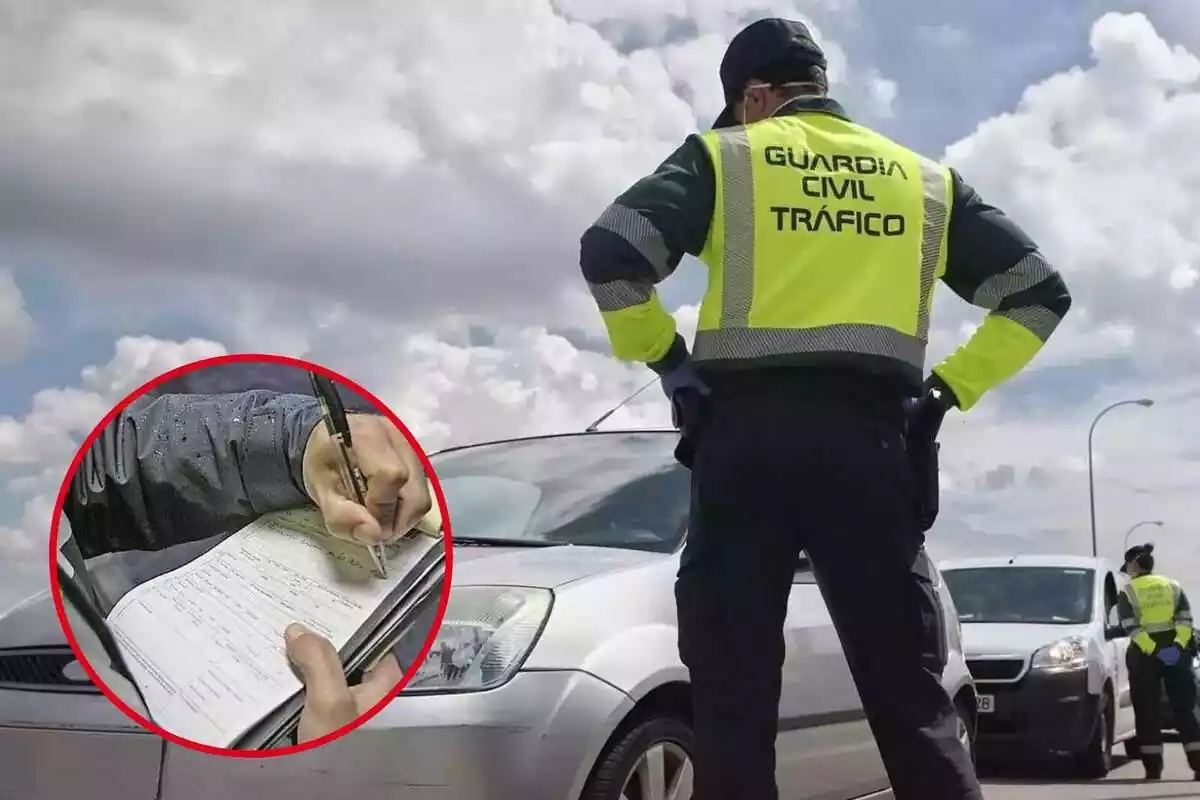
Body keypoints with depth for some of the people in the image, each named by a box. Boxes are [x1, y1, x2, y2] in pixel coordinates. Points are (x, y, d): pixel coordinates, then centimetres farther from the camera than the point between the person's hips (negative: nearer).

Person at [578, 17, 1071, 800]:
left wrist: (666, 355, 5)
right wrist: (951, 387, 13)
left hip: (747, 432, -2)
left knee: (734, 686, 2)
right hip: (869, 438, 3)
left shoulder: (723, 158, 8)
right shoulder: (924, 179, 19)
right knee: (911, 692, 6)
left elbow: (610, 254, -6)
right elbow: (1039, 293, 16)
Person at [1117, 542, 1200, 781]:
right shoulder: (1172, 586, 11)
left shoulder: (1128, 592, 1)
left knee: (1147, 712, 3)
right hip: (1175, 650, 3)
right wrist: (1178, 645, -12)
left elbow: (1131, 627, -12)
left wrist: (1154, 650, -17)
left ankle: (1153, 771, 1)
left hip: (1144, 654, -3)